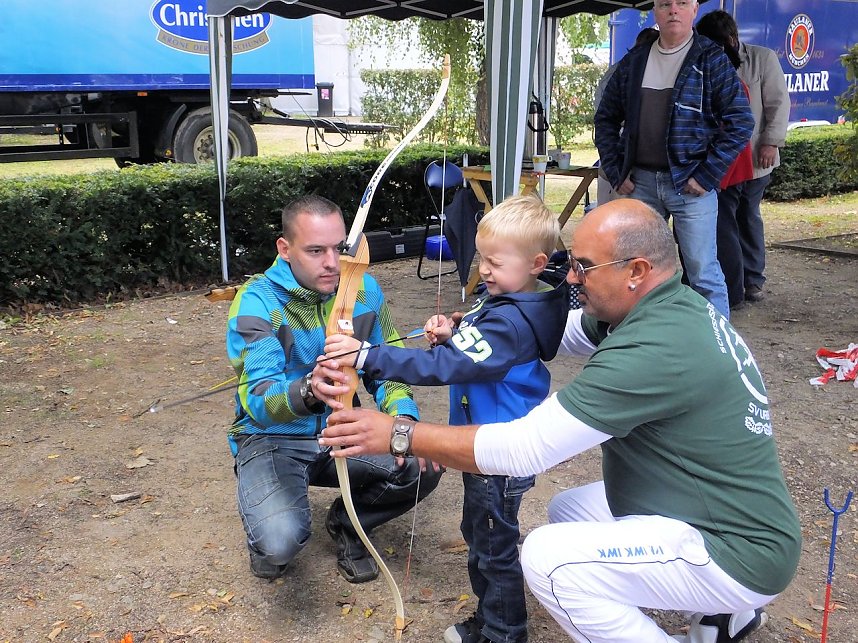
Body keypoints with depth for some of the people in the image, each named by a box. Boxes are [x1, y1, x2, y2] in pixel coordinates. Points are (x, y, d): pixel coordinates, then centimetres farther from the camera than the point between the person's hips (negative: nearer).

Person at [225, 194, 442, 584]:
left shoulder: (363, 289, -5)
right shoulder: (256, 303, -20)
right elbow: (259, 400, -31)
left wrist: (404, 417, -20)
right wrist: (309, 392, -54)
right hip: (273, 439, -4)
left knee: (424, 468, -20)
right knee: (280, 543, -31)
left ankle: (346, 523, 10)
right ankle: (265, 534, 10)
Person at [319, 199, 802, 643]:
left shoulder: (654, 348, -31)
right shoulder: (672, 303, 0)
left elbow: (525, 448, -30)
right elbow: (566, 331, 12)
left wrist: (397, 435, -22)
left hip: (741, 551, -10)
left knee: (548, 558, -20)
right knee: (566, 511, 17)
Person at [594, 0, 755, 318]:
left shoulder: (711, 60, -2)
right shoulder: (633, 62, 10)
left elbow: (741, 122, -6)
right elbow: (606, 118, 16)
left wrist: (706, 175, -12)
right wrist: (616, 173, 6)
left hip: (690, 184, -4)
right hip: (640, 182, 4)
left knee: (703, 273, -4)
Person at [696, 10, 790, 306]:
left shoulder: (763, 58, 2)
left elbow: (778, 102, -1)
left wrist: (771, 142, -11)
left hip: (754, 159, 0)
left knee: (749, 219, 13)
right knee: (723, 224, -5)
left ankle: (753, 280, 25)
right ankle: (732, 291, 1)